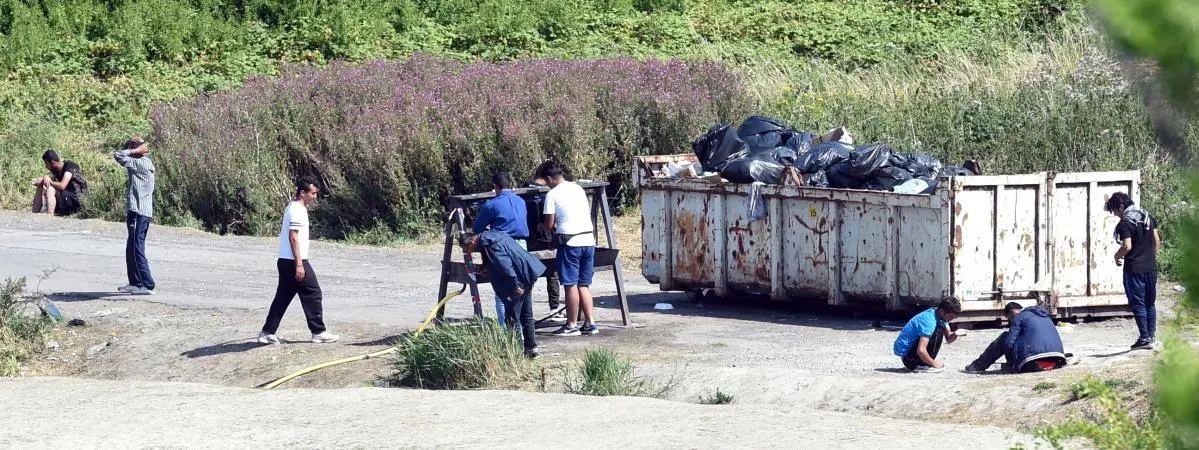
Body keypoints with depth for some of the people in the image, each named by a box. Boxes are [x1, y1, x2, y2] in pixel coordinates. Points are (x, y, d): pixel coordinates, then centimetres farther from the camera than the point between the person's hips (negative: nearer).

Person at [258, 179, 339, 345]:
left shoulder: (292, 208, 16)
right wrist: (299, 264, -22)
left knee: (283, 297, 10)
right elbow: (293, 237, -21)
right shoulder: (297, 211, -15)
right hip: (294, 261, -10)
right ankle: (318, 332, 3)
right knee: (312, 294, -2)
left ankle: (267, 333, 8)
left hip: (284, 261, 10)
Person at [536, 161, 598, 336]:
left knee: (571, 285, 0)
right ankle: (590, 324, 9)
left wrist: (541, 226, 17)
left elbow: (549, 224, -6)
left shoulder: (552, 195, -5)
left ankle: (572, 325, 3)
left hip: (570, 242, -7)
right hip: (588, 239, 7)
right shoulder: (578, 189, 14)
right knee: (584, 285, 12)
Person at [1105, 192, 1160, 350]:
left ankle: (1145, 338, -1)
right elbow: (1157, 241, 11)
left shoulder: (1124, 224, -14)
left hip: (1134, 268, -7)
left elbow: (1127, 247, -23)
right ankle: (1151, 335, 19)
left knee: (1138, 304, 0)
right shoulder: (1147, 217, 9)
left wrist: (1117, 256, -4)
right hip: (1151, 267, 7)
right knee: (1150, 303, 16)